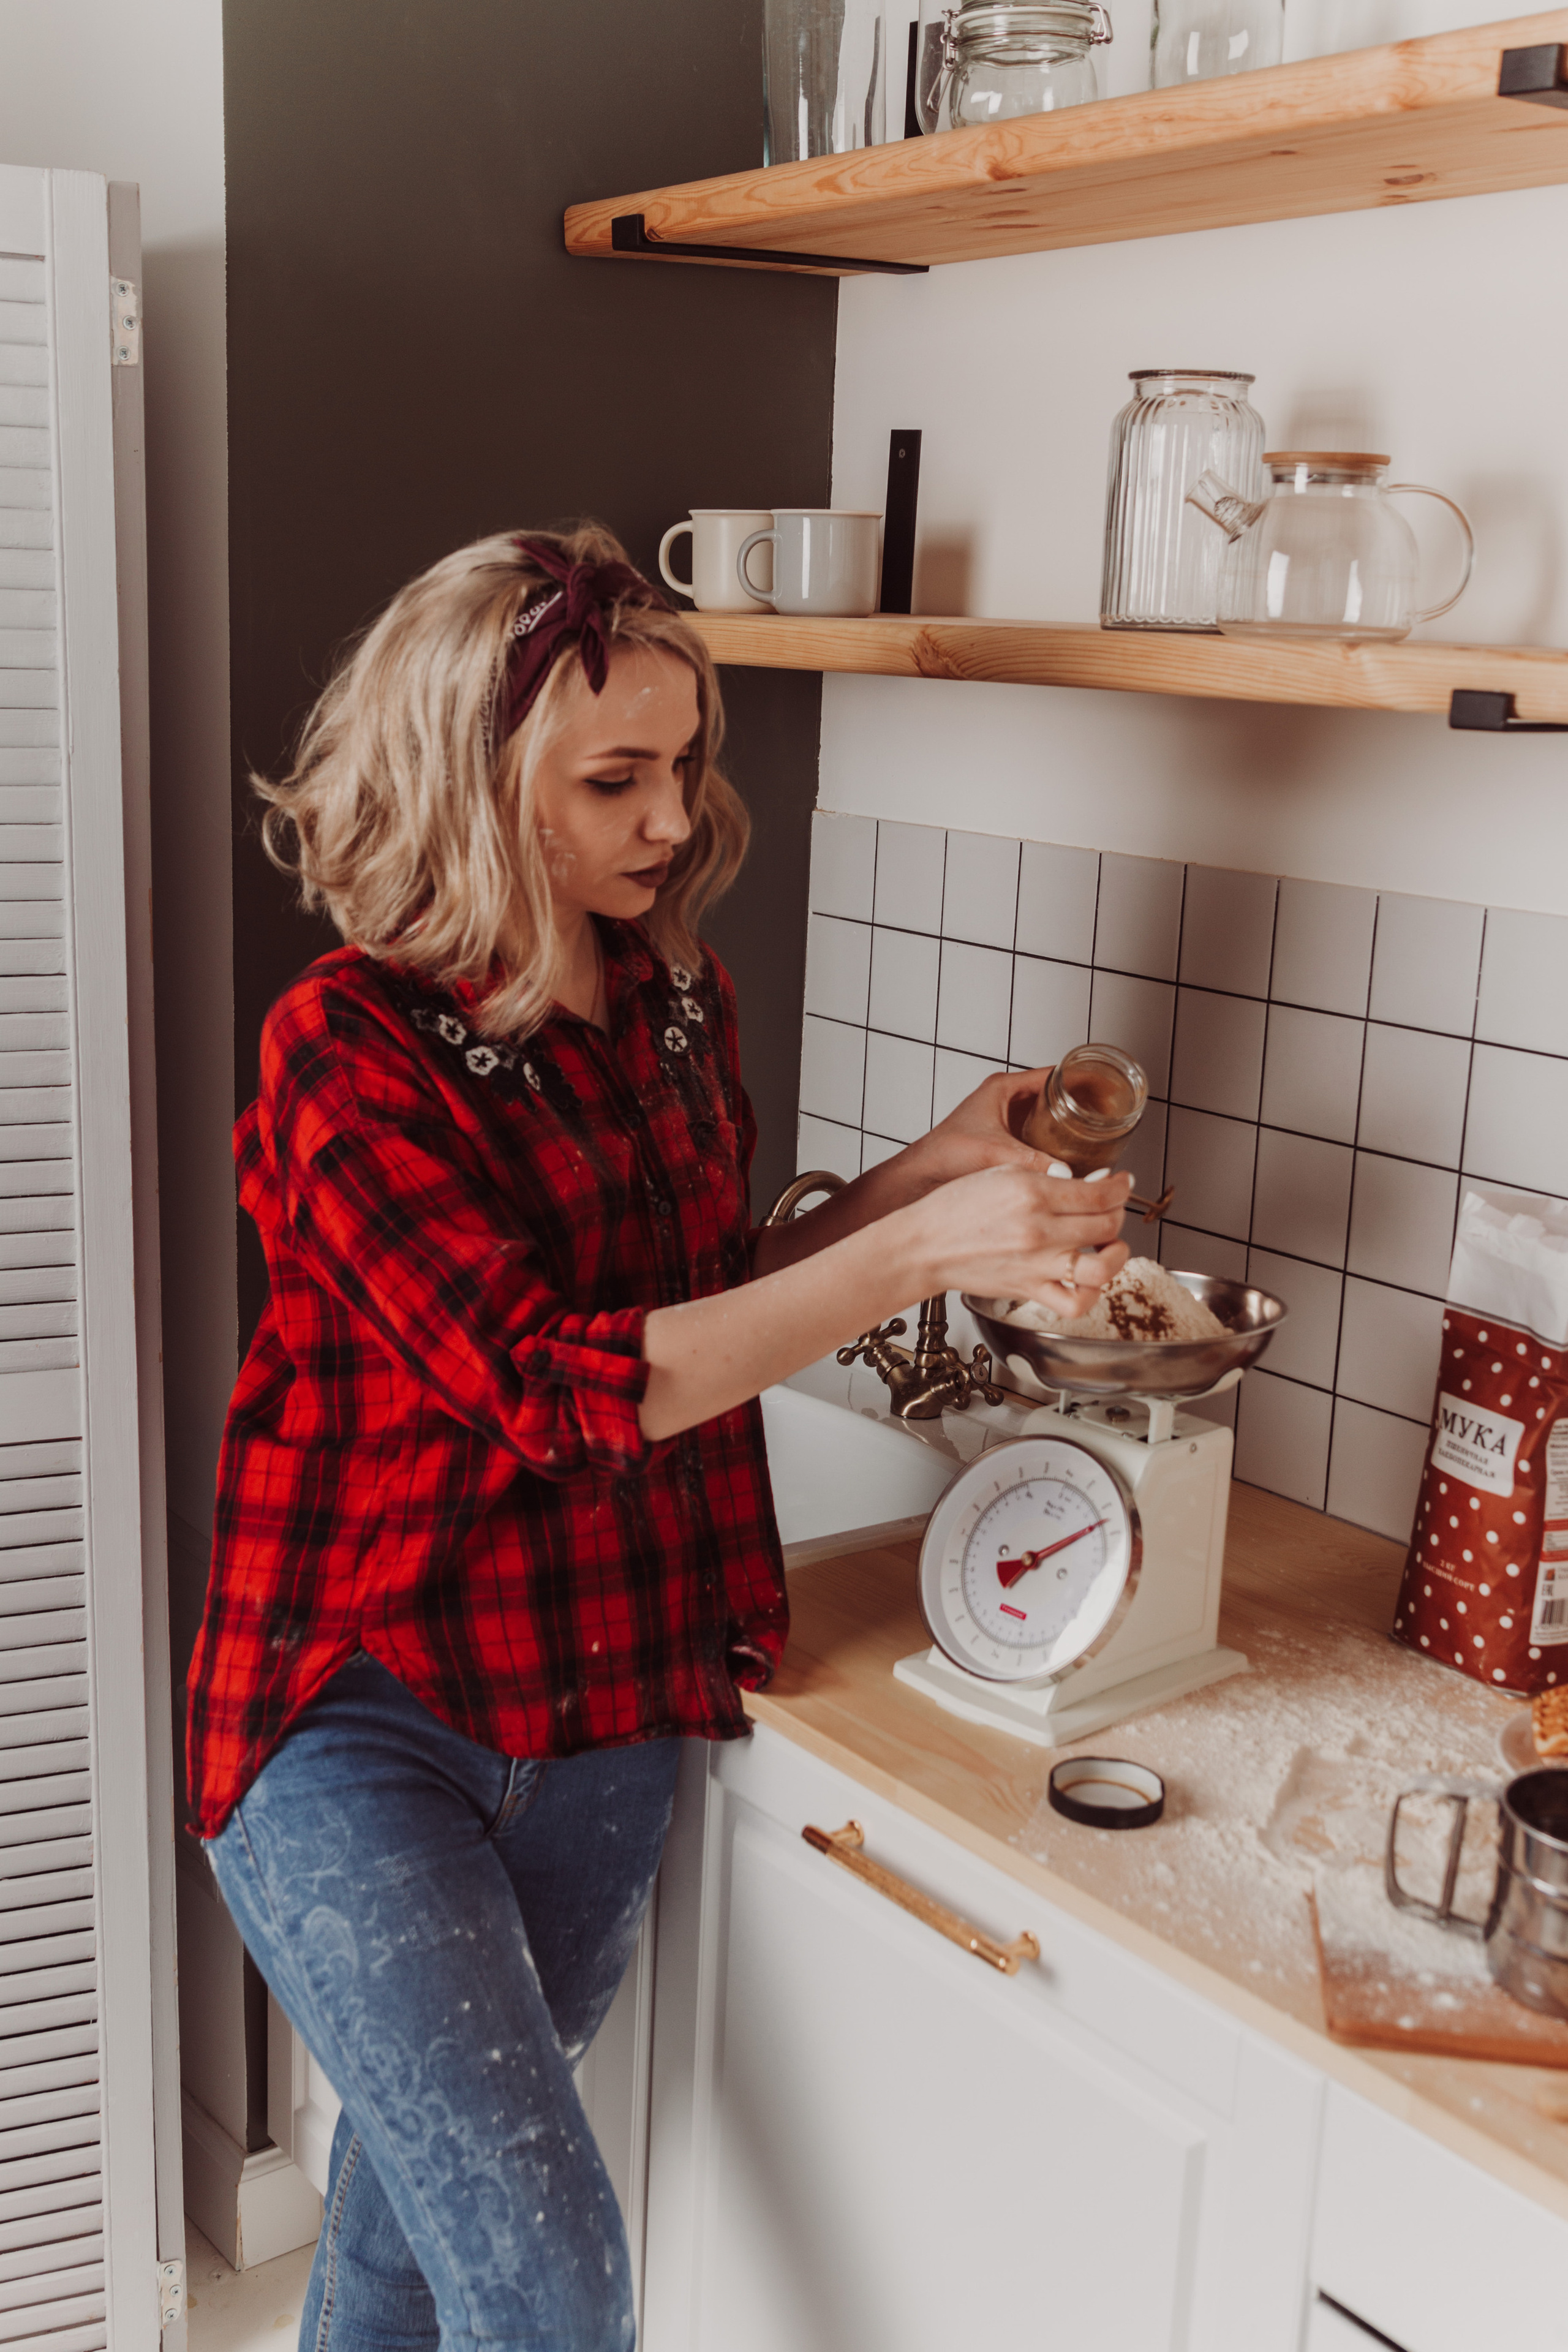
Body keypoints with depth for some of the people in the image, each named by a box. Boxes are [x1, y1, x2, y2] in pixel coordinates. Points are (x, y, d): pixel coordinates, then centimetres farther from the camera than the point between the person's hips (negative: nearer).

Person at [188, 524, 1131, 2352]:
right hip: (356, 1723, -6)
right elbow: (554, 1381, -25)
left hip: (602, 1722, 6)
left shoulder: (679, 1005, 3)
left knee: (426, 2175, 22)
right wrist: (920, 1254, -29)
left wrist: (938, 1168, 0)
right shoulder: (346, 1053, -17)